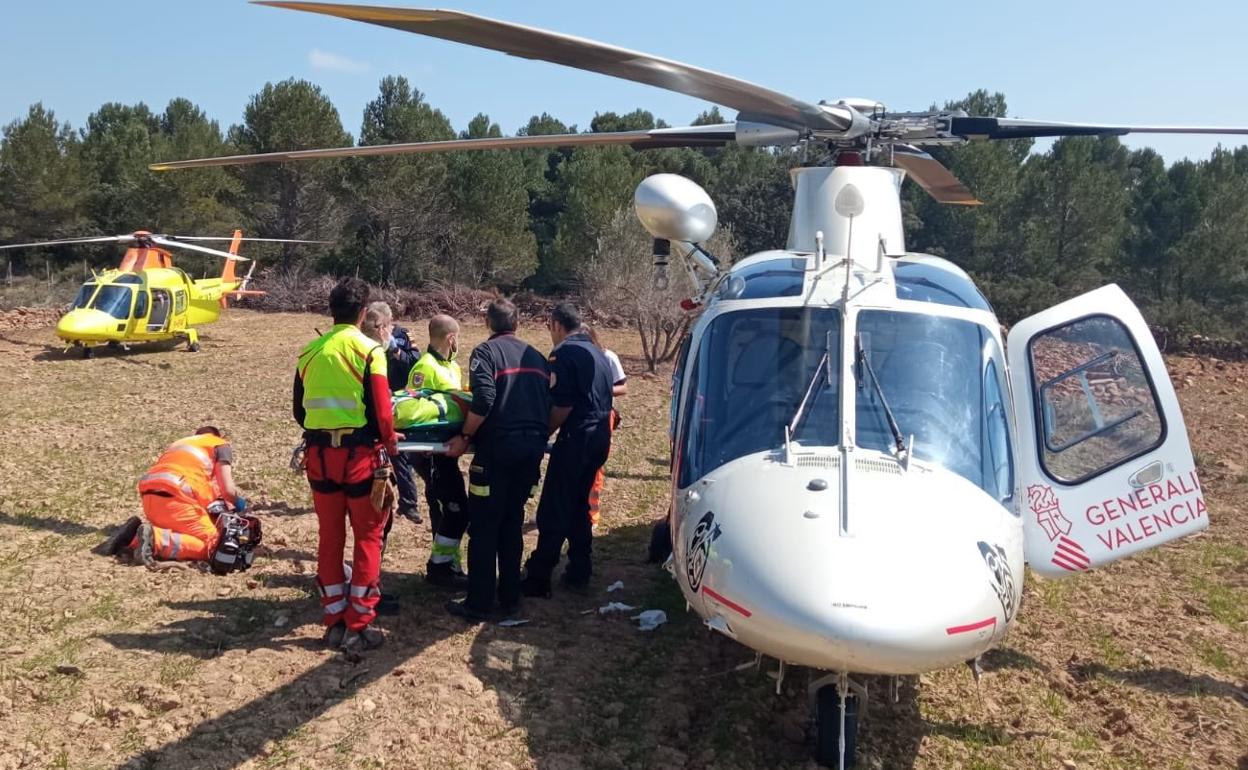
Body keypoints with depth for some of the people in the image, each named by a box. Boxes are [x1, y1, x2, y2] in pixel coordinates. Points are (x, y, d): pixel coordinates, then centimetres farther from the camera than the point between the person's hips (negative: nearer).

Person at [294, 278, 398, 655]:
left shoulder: (310, 352, 5)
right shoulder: (369, 351, -10)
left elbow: (299, 411, 10)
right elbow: (381, 410, -13)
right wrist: (390, 443, 4)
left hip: (319, 454, 5)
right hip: (360, 453, -4)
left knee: (329, 537, 14)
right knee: (368, 538, 6)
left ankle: (334, 622, 20)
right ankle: (357, 628, 8)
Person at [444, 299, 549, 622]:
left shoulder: (486, 352, -3)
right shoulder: (536, 356, 16)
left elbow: (483, 401, -18)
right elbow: (548, 403, 15)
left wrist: (465, 437, -8)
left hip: (498, 449, -6)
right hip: (532, 449, 6)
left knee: (484, 527, 1)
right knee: (512, 524, 15)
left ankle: (479, 604, 4)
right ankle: (509, 599, 20)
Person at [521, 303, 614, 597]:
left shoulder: (564, 353, -11)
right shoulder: (596, 352, 17)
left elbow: (563, 406, -18)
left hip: (576, 439, -9)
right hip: (600, 437, 9)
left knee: (554, 512, -5)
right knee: (579, 506, 18)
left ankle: (538, 578, -2)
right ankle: (579, 572, 22)